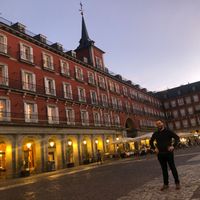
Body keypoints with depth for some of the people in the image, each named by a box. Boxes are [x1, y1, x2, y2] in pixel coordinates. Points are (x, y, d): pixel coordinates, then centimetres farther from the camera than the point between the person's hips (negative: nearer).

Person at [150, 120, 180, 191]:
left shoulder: (168, 131, -2)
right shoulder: (155, 134, 8)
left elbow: (177, 138, -3)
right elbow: (151, 142, 21)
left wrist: (173, 146, -14)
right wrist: (154, 148, 7)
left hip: (168, 153, -3)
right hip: (160, 154, 3)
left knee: (173, 168, 3)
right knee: (164, 169, 9)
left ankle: (177, 183, 14)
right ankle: (165, 184, 17)